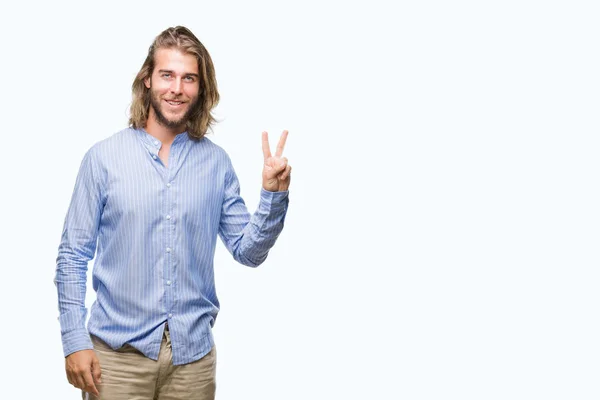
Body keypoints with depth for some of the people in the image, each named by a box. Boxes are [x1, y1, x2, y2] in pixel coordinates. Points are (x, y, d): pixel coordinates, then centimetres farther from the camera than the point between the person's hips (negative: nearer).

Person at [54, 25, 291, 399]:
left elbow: (249, 251, 3)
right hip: (118, 352, -2)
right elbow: (73, 257, -2)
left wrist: (273, 193, -12)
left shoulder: (217, 163, 2)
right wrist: (74, 341, -8)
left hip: (193, 354, 2)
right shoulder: (104, 157, -4)